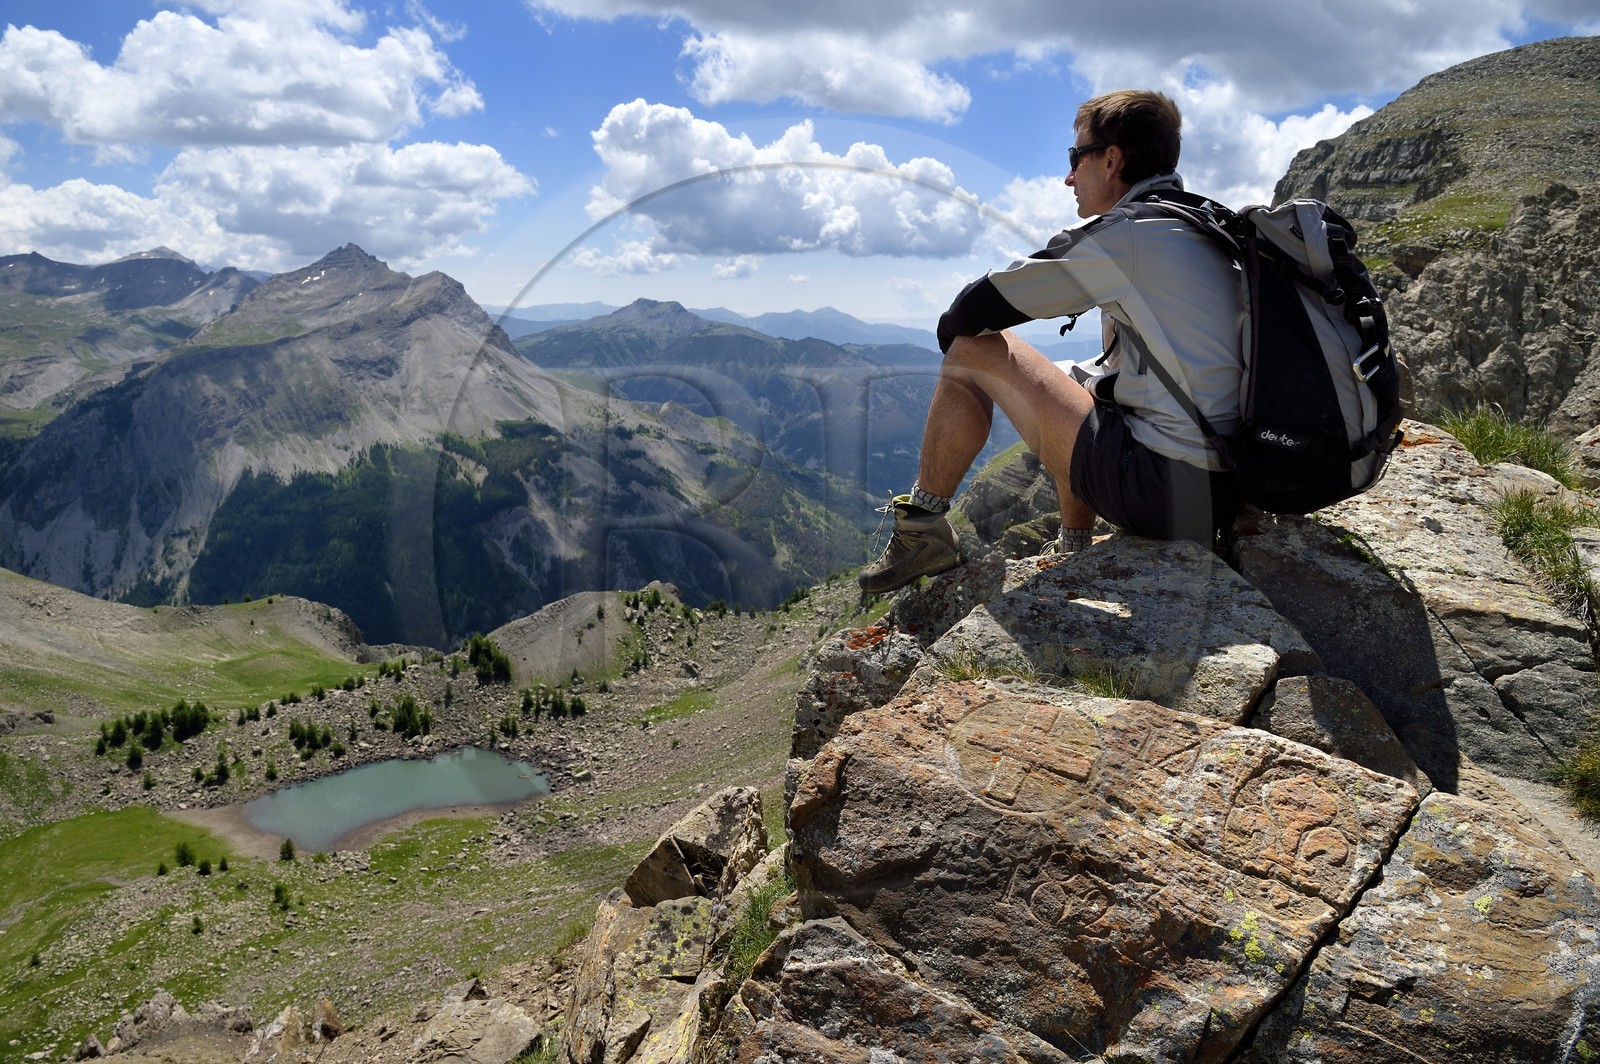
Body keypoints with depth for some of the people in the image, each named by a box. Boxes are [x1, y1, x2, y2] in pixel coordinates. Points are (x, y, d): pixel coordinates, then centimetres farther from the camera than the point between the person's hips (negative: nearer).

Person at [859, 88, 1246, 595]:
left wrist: (952, 328, 15)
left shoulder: (1121, 235, -10)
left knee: (972, 350, -1)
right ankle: (1073, 556, 33)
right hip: (1226, 492, 9)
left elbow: (971, 312, -6)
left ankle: (920, 531, 10)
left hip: (1162, 491, -9)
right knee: (1088, 388, 33)